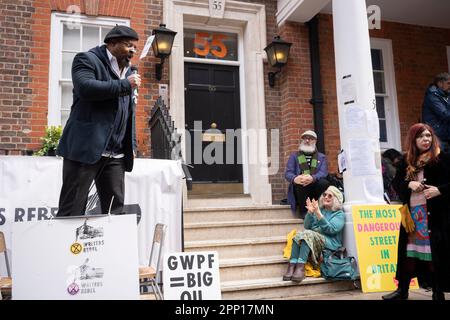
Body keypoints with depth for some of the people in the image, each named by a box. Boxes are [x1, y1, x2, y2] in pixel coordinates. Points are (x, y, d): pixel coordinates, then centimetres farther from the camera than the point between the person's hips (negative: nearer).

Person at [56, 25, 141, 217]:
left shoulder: (128, 72, 22)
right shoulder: (87, 59, 2)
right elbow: (85, 88, -20)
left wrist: (132, 146, 17)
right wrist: (125, 84, -13)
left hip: (116, 155, 7)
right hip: (85, 148, -6)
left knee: (115, 209, 3)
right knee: (72, 210, -4)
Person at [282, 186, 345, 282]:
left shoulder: (340, 214, 9)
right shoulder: (319, 210, 22)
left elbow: (331, 229, -10)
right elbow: (307, 227, 12)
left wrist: (318, 214, -19)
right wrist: (310, 212, -3)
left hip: (330, 244, -4)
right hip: (313, 239, 4)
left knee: (307, 234, -31)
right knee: (299, 234, -26)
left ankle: (300, 267, -41)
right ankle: (291, 267, -38)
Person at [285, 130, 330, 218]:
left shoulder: (321, 157, 17)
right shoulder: (294, 156, 16)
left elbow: (323, 172, -3)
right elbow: (288, 173, 2)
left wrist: (312, 178, -28)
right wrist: (295, 178, -26)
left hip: (315, 186, 1)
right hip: (299, 189, 0)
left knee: (324, 183, -30)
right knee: (301, 182, -33)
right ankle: (303, 211, -21)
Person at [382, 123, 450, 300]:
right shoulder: (407, 161, 10)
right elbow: (396, 182, 9)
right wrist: (409, 184, -9)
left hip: (436, 213, -3)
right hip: (412, 212, 4)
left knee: (435, 251, 0)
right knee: (409, 250, 8)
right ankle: (402, 289, 19)